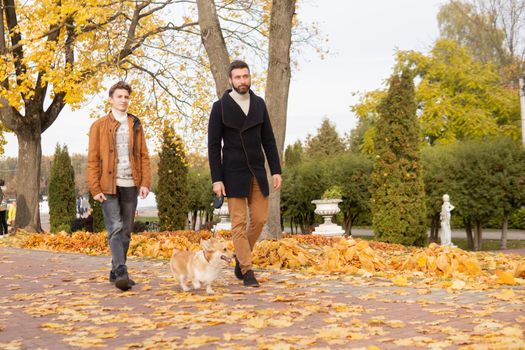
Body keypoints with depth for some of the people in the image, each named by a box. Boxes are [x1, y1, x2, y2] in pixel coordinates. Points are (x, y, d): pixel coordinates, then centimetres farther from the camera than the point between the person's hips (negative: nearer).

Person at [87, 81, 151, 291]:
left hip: (130, 186, 4)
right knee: (115, 229, -13)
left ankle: (116, 272, 18)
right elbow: (92, 160, 1)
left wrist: (145, 182, -1)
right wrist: (95, 189, -7)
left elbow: (144, 156, 11)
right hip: (108, 187, -3)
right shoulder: (99, 126, 5)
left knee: (126, 232, 7)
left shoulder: (136, 125, 14)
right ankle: (121, 273, -19)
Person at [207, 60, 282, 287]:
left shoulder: (259, 103, 6)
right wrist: (216, 179, -12)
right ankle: (247, 271, 4)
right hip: (234, 174, -4)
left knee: (260, 219, 4)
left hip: (257, 172, 4)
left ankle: (241, 255, 27)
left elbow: (268, 140, 8)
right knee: (239, 222, -2)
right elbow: (213, 145, -6)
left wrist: (276, 170, 2)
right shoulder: (220, 107, -6)